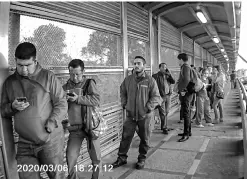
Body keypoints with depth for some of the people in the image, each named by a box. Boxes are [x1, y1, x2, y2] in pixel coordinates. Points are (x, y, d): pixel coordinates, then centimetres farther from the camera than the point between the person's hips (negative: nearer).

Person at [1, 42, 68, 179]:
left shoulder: (48, 77, -5)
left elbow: (61, 103, -5)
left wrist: (52, 122, -20)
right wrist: (13, 106, -10)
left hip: (50, 140, -3)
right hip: (24, 144, 3)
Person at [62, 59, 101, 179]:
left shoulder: (89, 83, 0)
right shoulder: (65, 87, 5)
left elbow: (96, 99, -14)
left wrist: (78, 99, -20)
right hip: (75, 128, 1)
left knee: (95, 157, 11)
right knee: (70, 158, -1)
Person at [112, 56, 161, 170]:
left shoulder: (150, 80, -8)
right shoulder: (128, 79, 3)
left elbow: (156, 97, -7)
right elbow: (122, 92, 17)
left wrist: (148, 107, -16)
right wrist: (124, 104, 5)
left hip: (145, 115, -2)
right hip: (130, 114, 3)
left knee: (144, 138, 11)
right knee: (126, 136, 5)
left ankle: (142, 159, 30)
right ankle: (122, 158, 22)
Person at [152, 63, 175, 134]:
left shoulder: (167, 75, 12)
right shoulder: (156, 76, -4)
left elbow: (173, 82, 0)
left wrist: (169, 74, -8)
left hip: (168, 96, 6)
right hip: (161, 96, -6)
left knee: (166, 112, 13)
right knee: (163, 113, -3)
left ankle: (163, 126, 27)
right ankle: (164, 128, 6)